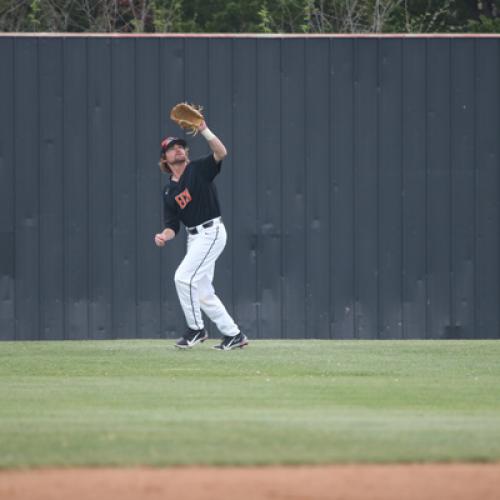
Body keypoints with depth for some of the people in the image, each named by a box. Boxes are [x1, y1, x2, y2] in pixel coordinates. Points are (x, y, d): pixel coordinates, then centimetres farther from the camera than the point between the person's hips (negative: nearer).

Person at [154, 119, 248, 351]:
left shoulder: (199, 169, -3)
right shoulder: (169, 191, 12)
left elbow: (221, 152, -21)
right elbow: (172, 225, 10)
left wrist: (204, 130, -30)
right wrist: (164, 236, -12)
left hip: (211, 232, -8)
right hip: (194, 238, 8)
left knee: (184, 277, -16)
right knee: (202, 291, 9)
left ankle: (196, 329, -3)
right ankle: (233, 334, 17)